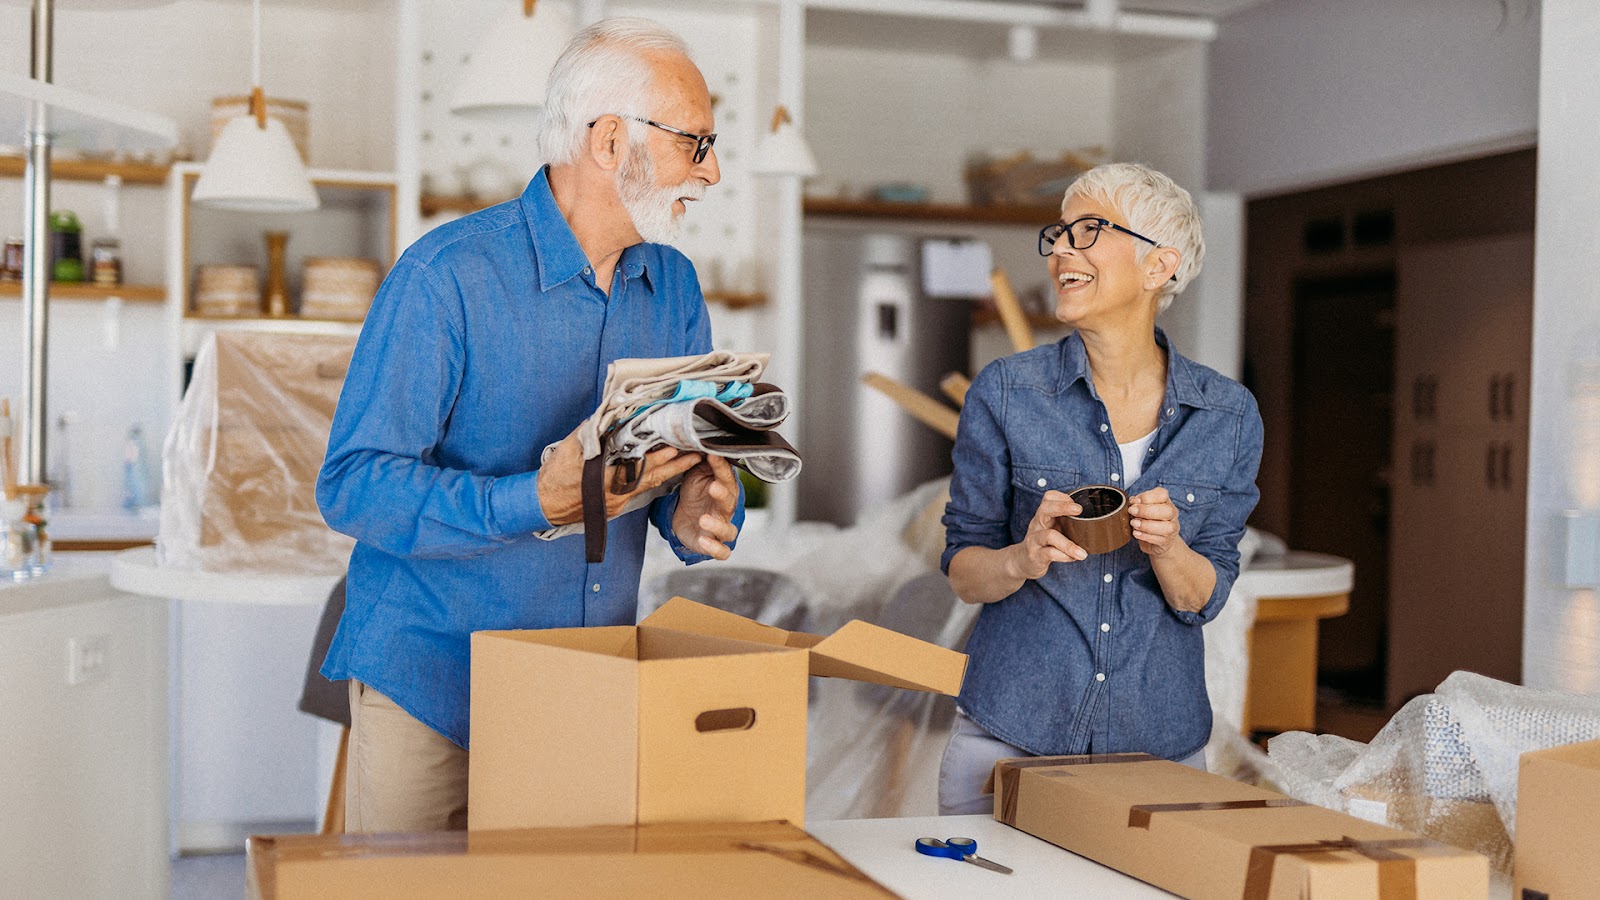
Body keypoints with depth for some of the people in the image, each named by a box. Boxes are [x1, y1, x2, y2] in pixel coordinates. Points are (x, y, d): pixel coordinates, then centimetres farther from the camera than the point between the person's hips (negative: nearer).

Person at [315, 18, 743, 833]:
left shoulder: (675, 289, 4)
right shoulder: (449, 274, -16)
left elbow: (695, 468, 8)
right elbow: (352, 485, -20)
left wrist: (697, 516, -17)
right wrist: (534, 502, -32)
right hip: (431, 683, -5)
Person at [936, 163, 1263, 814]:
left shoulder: (1229, 414, -2)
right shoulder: (1005, 391, -6)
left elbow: (1203, 598, 0)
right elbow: (962, 571, -1)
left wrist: (1165, 547, -21)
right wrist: (1022, 560, -22)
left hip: (1161, 741, 1)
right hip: (1008, 735, -1)